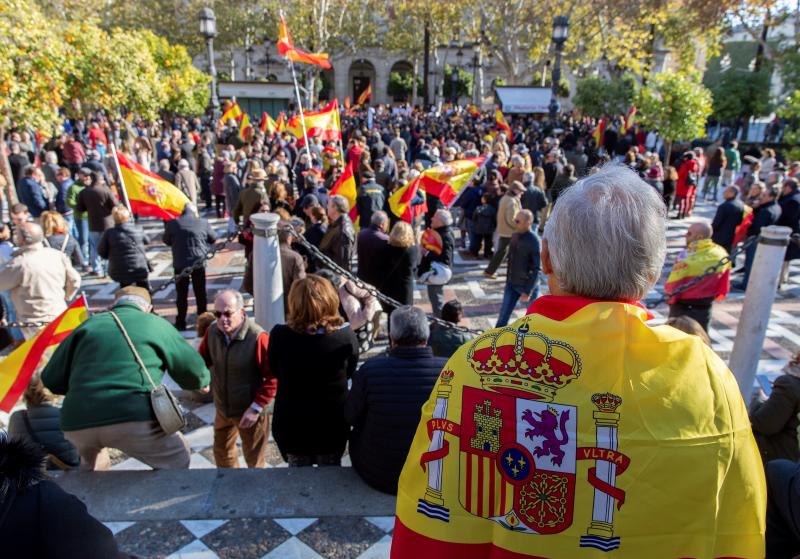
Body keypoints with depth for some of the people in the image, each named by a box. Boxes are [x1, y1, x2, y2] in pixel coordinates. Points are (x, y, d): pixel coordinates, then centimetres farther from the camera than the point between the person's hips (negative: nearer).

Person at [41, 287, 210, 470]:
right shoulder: (156, 324, 14)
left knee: (92, 464, 37)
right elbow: (193, 369, 18)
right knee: (178, 461, 20)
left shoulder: (89, 324, 20)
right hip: (132, 418, -4)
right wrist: (203, 381, 41)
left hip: (76, 422, 4)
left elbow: (51, 379, 18)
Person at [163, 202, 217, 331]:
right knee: (200, 293, 12)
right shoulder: (203, 223, -7)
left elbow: (166, 241, 6)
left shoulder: (172, 223, -7)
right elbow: (213, 238, 7)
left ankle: (181, 322, 15)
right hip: (199, 263, 1)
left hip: (180, 264, 0)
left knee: (181, 295, 9)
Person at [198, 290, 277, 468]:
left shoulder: (258, 338, -28)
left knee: (254, 461, 14)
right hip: (222, 408, 6)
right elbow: (203, 359, 7)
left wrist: (256, 408, -22)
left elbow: (273, 377, -23)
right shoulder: (212, 331, -9)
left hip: (249, 411, -6)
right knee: (221, 452, 28)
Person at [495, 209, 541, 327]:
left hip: (528, 284, -6)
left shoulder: (534, 241, -20)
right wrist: (508, 279, 14)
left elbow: (536, 269, -21)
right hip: (511, 283, 6)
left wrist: (528, 291, -22)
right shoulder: (515, 236, 1)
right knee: (504, 312, 7)